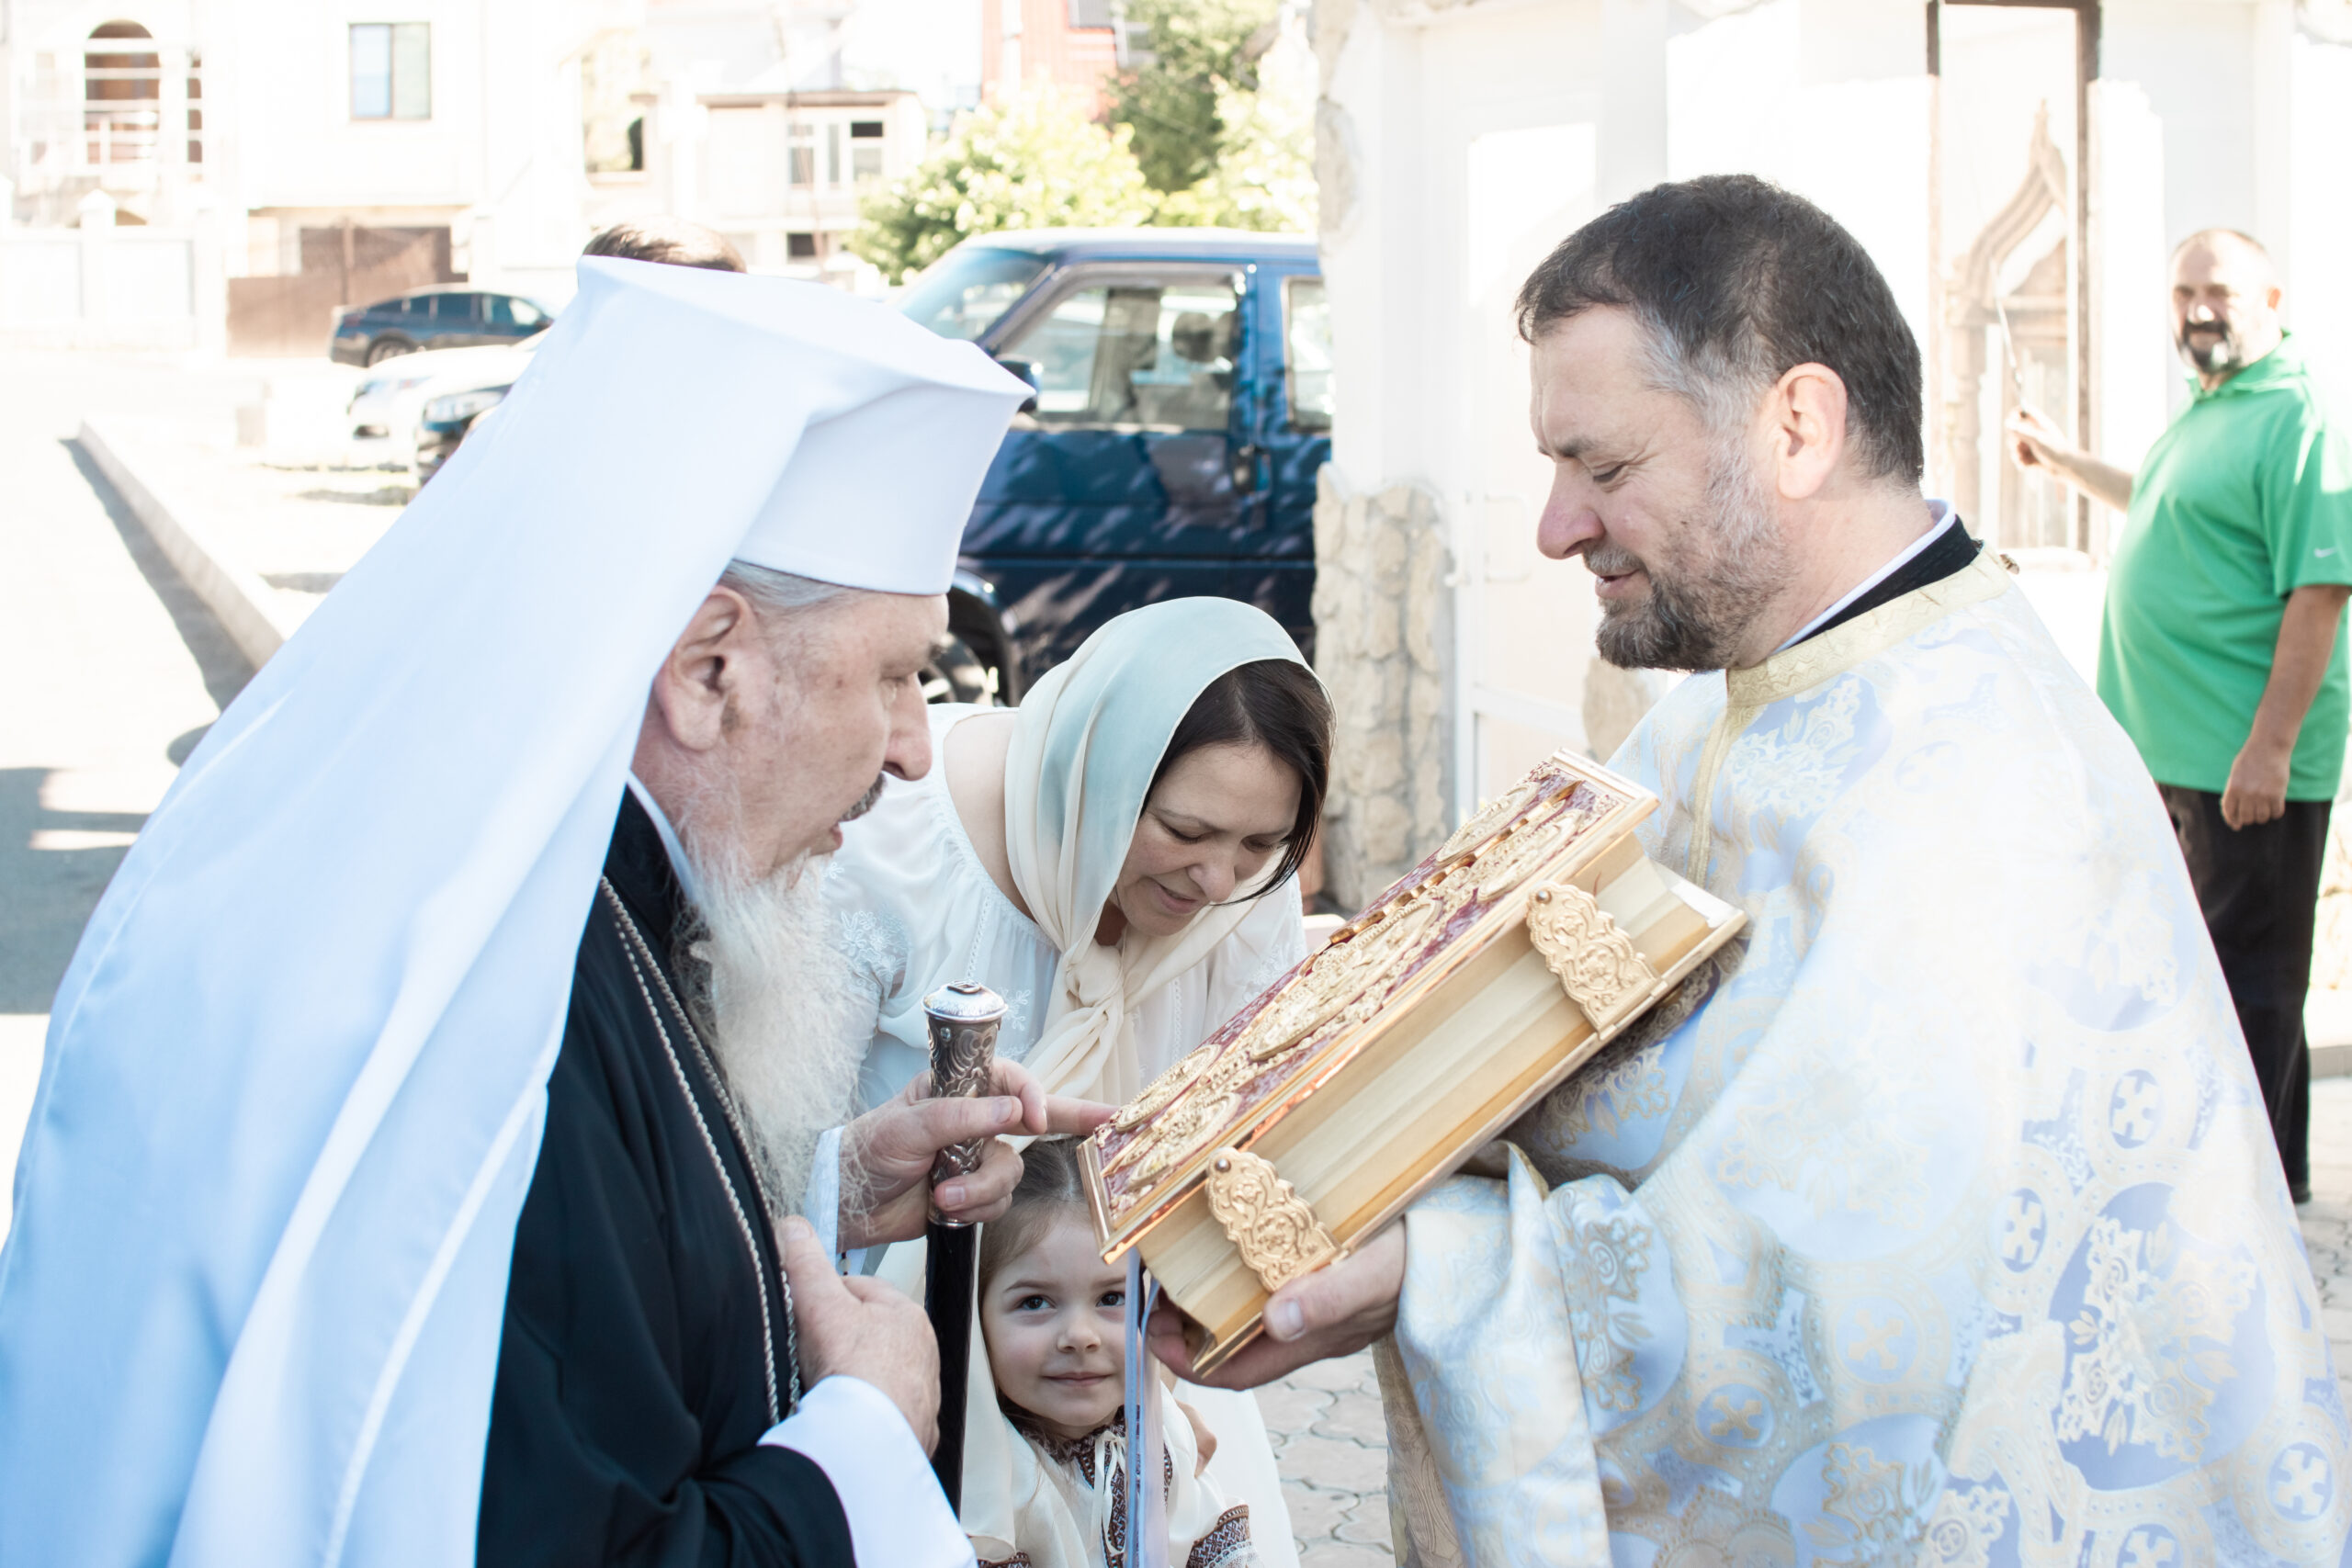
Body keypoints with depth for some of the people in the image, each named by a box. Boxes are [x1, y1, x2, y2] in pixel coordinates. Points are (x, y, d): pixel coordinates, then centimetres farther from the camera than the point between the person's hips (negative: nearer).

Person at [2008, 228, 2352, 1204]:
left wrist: (2271, 745, -25)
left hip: (2249, 765, -10)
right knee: (2208, 962, 16)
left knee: (2248, 974, -3)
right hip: (2176, 754, 10)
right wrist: (2065, 461, 41)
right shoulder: (2204, 415, 15)